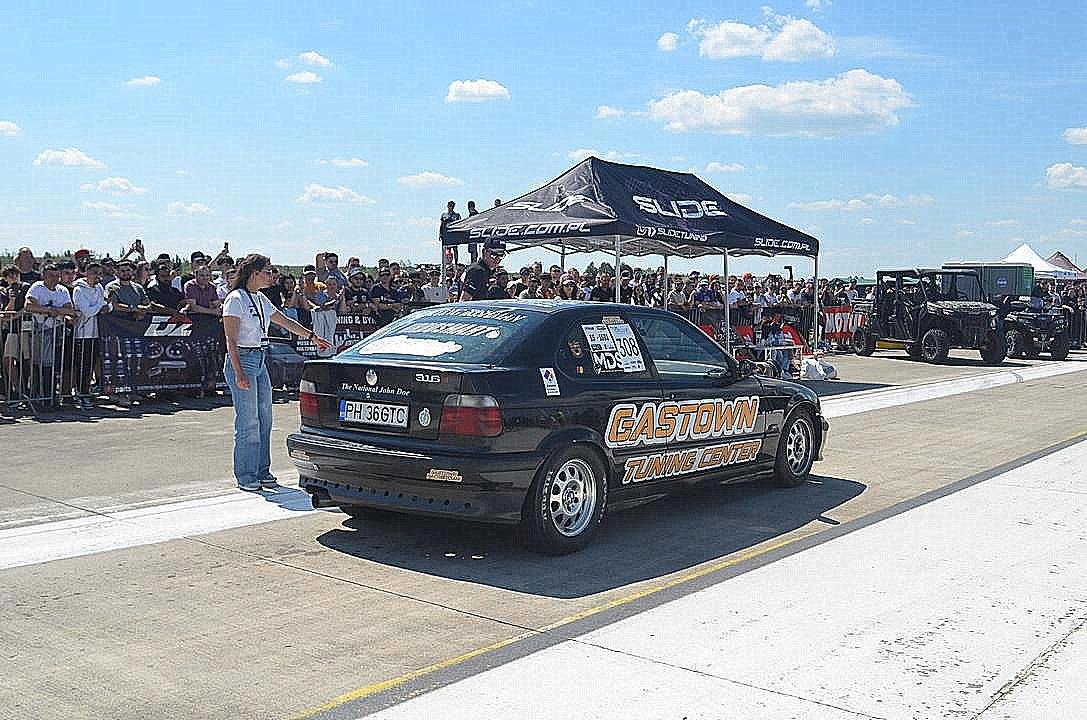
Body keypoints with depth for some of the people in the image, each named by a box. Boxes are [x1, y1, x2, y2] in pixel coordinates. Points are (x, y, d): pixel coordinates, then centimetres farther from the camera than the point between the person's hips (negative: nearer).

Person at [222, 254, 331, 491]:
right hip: (242, 360, -8)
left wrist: (313, 336, 27)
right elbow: (231, 340, -15)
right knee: (248, 421, -5)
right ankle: (245, 476, 5)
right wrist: (239, 373, -21)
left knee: (264, 419, 9)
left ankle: (262, 471, 18)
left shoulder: (261, 299, 13)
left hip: (260, 361, 8)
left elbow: (285, 321, 25)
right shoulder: (236, 299, -12)